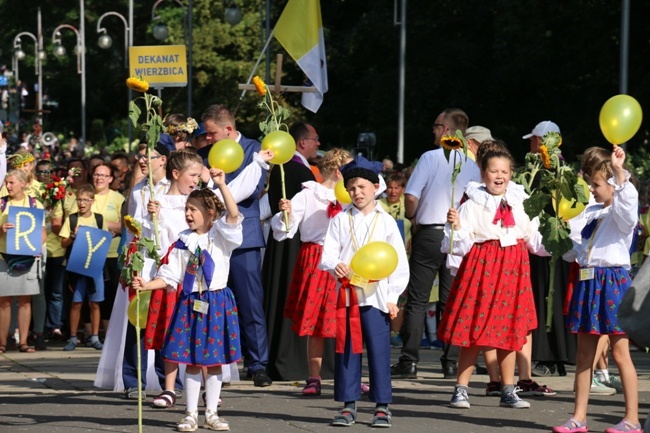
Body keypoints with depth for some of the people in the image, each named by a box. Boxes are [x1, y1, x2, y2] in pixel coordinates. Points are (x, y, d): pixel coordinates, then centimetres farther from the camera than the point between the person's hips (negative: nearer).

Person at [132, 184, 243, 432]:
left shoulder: (221, 236, -2)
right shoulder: (184, 241, 6)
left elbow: (233, 215, -22)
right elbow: (170, 277, 5)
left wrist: (222, 186, -30)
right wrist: (146, 285, -10)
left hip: (216, 304, -2)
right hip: (190, 303, 2)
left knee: (215, 361, 6)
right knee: (192, 362, 4)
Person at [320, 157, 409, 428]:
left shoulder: (386, 222, 5)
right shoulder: (341, 220, 7)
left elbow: (399, 262, 5)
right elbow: (328, 253, 1)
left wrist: (393, 297, 0)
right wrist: (335, 265, -22)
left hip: (376, 296, -1)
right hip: (346, 293, 1)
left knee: (379, 350, -1)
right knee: (347, 350, 4)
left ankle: (382, 405, 5)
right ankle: (348, 405, 11)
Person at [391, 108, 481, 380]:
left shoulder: (430, 158, -9)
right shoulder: (472, 165, 2)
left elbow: (411, 197, -13)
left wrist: (412, 217, 6)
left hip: (428, 235, -3)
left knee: (417, 300, 1)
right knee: (451, 301, 8)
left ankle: (409, 362, -2)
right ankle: (450, 362, 7)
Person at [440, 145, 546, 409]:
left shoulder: (519, 204, 10)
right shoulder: (473, 204, -3)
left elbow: (533, 239, 14)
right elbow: (460, 246, -7)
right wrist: (456, 226, -24)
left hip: (512, 267, 4)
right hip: (482, 266, -4)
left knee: (509, 331, 8)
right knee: (474, 330, -4)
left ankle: (508, 391, 15)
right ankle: (461, 390, 3)